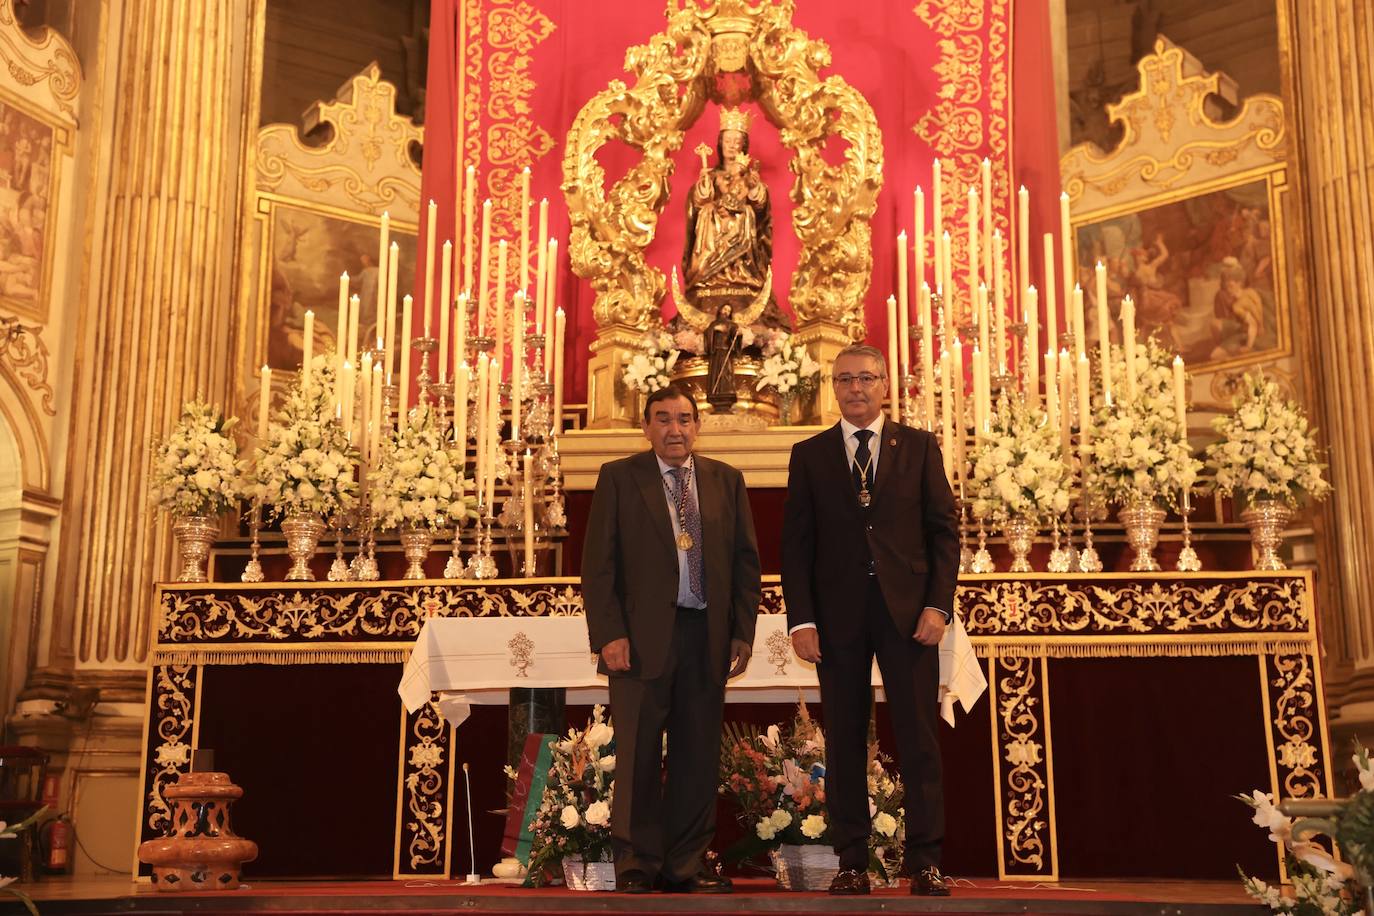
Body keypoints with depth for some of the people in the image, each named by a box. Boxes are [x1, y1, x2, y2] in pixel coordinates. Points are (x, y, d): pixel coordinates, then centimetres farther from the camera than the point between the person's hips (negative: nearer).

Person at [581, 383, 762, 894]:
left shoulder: (726, 481, 12)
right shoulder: (618, 478, 4)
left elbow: (746, 559, 12)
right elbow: (598, 563, -1)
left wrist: (743, 632, 4)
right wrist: (609, 634, -10)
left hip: (707, 636, 3)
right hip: (643, 636, -3)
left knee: (698, 757, 6)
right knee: (639, 757, 0)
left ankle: (685, 867, 16)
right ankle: (636, 868, 10)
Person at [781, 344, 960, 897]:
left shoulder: (919, 447, 10)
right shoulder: (809, 456, 9)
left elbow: (944, 529, 6)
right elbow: (796, 544, 5)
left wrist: (938, 603, -6)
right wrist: (801, 618, -4)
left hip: (908, 611, 0)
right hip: (837, 616, 1)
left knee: (918, 737, 0)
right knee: (845, 741, 4)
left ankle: (924, 861, 6)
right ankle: (852, 862, 11)